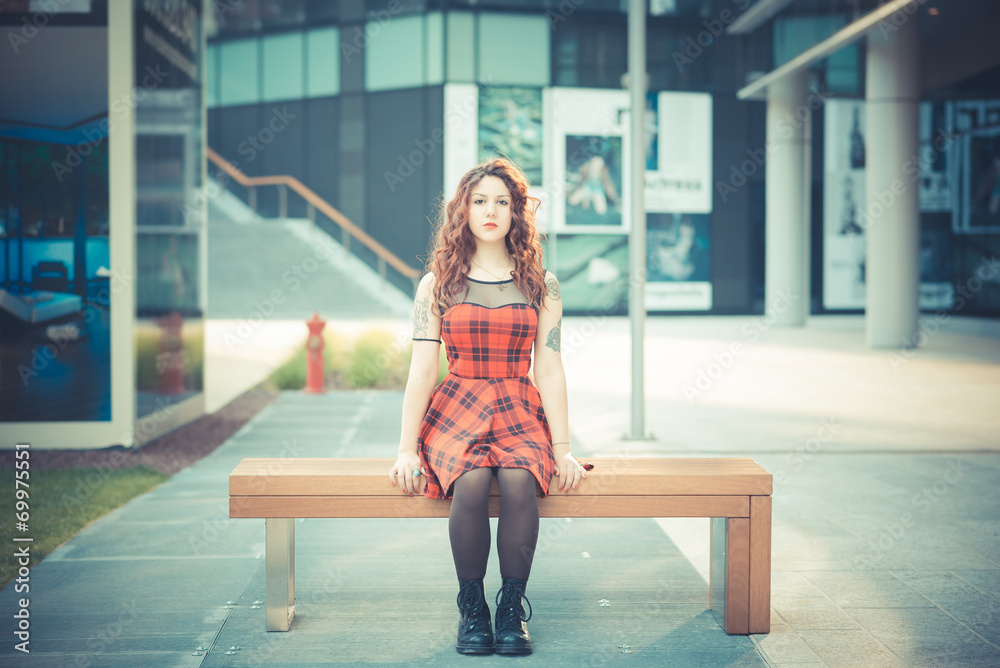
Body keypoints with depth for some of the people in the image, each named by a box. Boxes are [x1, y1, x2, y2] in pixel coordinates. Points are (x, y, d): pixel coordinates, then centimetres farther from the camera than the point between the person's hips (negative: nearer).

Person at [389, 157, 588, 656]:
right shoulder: (437, 285, 6)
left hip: (520, 411, 1)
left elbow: (550, 369, 4)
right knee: (471, 483, -32)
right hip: (455, 410, 0)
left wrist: (562, 447, -3)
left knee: (519, 481, -32)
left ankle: (512, 609, -16)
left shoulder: (541, 285, 8)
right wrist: (407, 448, -6)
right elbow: (421, 370, 1)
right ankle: (471, 609, -13)